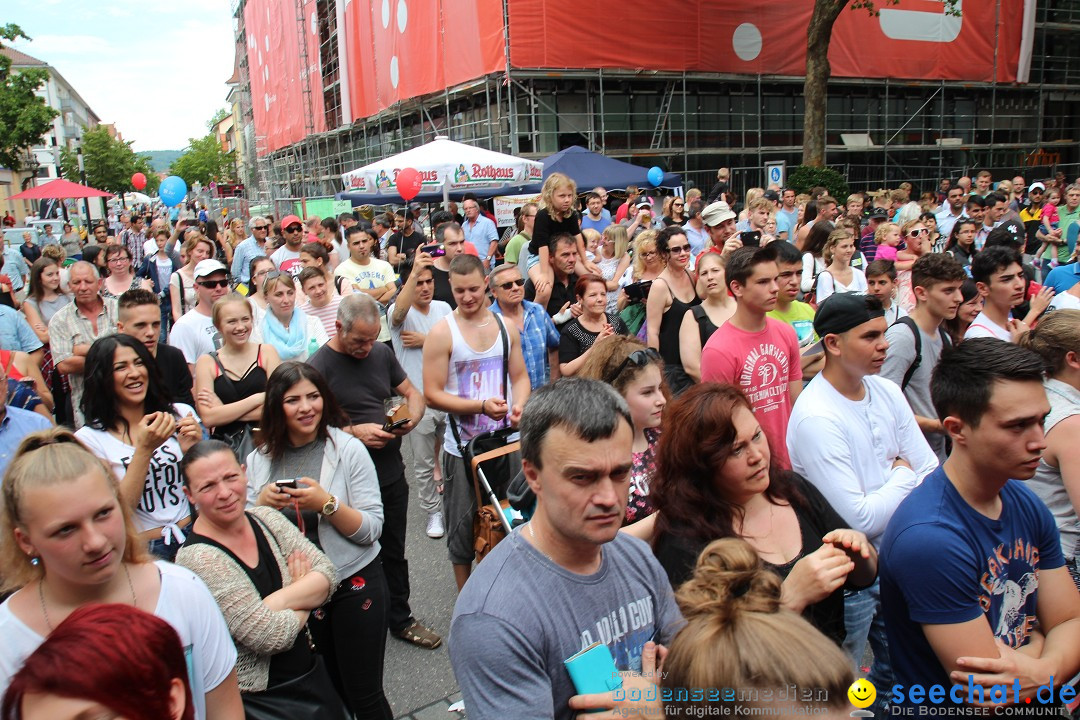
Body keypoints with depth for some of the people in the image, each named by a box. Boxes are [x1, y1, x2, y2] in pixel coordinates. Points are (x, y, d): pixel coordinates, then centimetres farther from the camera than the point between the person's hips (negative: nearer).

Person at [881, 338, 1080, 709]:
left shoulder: (1028, 505, 0)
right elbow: (990, 695, -21)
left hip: (1030, 705, 6)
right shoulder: (930, 537, -25)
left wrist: (1045, 670, -18)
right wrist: (1041, 641, -4)